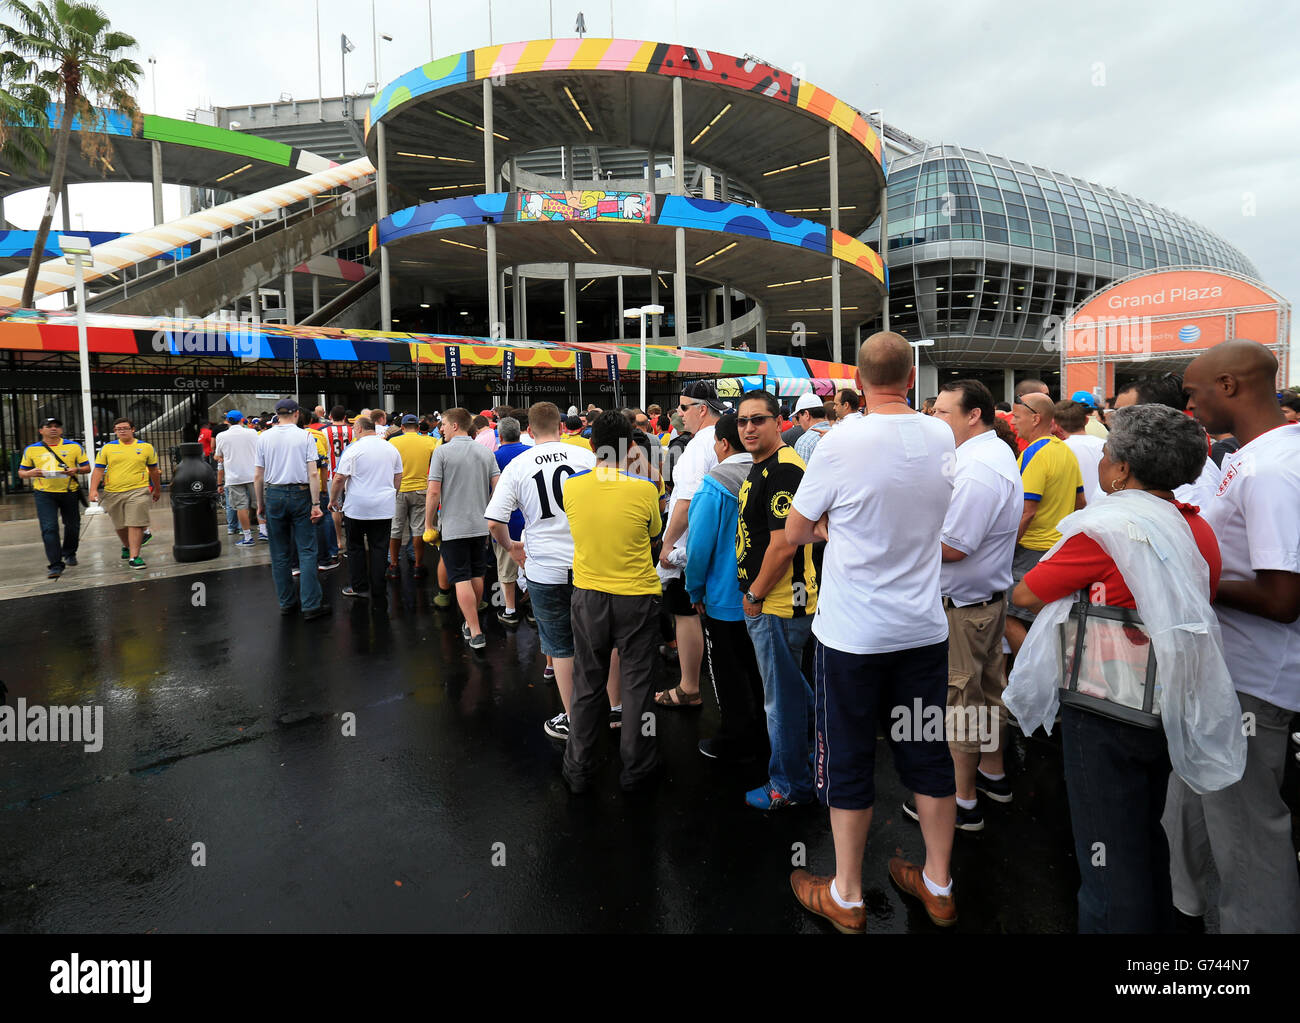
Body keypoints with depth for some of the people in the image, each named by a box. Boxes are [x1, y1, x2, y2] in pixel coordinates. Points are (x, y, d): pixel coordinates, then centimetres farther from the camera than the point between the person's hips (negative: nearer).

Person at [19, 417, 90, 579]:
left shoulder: (74, 447, 5)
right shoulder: (31, 450, 7)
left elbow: (87, 468, 7)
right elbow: (21, 472, 12)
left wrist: (76, 470, -15)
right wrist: (30, 473, -12)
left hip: (69, 492, 1)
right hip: (44, 493, -1)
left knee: (72, 526, 13)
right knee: (49, 528, -10)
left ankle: (69, 553, 38)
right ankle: (55, 565, -10)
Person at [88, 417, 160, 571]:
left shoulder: (146, 447, 5)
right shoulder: (107, 448, 6)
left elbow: (154, 470, 14)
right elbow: (98, 470, 4)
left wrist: (157, 490, 20)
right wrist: (93, 489, -7)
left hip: (138, 491, -2)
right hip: (113, 493, 2)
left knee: (135, 523, -11)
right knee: (120, 525, 14)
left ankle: (134, 556, -10)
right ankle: (126, 547, 40)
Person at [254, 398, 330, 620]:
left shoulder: (264, 438, 4)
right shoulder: (305, 436, -3)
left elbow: (257, 476, 5)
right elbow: (313, 473, -9)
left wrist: (260, 504, 13)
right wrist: (316, 504, -8)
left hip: (273, 495, 3)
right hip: (300, 494, -3)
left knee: (280, 554, 11)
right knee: (307, 551, -2)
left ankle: (286, 602, 18)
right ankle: (311, 605, -5)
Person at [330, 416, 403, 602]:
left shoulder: (353, 449, -8)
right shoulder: (392, 448, 8)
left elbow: (339, 478, -9)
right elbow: (398, 477, 16)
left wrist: (333, 499, 4)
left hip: (357, 507, -3)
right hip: (385, 508, 3)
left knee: (355, 547, 14)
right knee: (379, 549, 4)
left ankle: (359, 586, 20)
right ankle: (377, 598, 5)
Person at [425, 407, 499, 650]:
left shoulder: (442, 452, -9)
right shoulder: (486, 452, 5)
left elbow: (434, 491, -12)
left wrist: (428, 523, -2)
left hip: (453, 527, -5)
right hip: (480, 525, 5)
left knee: (461, 579, -2)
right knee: (477, 576, 17)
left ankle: (476, 634, -5)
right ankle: (471, 622, 33)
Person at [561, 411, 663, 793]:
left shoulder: (571, 486, -8)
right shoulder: (645, 490, -15)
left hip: (588, 596, 2)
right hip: (637, 597, -2)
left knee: (587, 684, 15)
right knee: (637, 683, 13)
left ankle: (578, 769, 27)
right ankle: (636, 768, 26)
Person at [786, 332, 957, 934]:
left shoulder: (842, 442, -17)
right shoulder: (943, 438, -1)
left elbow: (794, 532, -8)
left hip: (853, 633, -4)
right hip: (925, 628, 5)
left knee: (848, 762, 10)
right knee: (928, 754, 17)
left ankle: (846, 898, 26)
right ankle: (938, 886, 34)